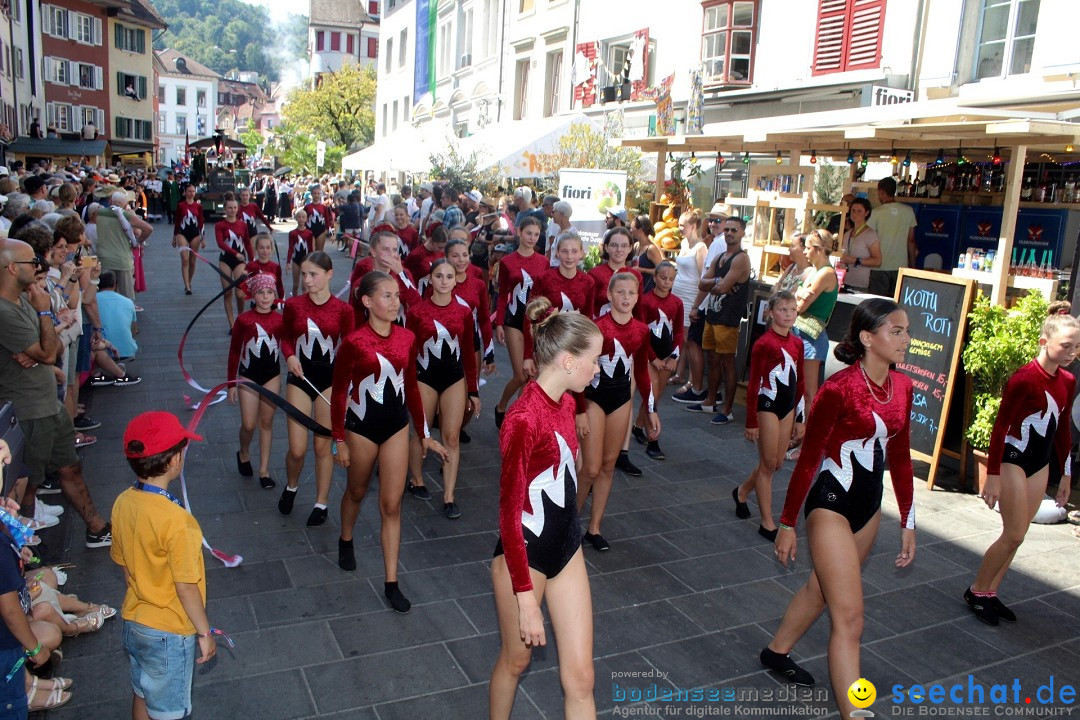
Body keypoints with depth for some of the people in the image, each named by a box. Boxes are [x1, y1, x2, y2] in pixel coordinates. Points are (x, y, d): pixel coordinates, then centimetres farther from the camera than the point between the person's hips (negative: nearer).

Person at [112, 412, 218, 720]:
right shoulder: (175, 520, -31)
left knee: (142, 695, 26)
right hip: (168, 633, -6)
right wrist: (205, 632, -9)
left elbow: (126, 568, 4)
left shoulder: (123, 503, -9)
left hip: (134, 622, 7)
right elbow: (185, 587, -22)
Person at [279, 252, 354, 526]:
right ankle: (291, 487, 32)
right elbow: (286, 338, 10)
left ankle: (321, 504, 24)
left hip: (330, 377, -1)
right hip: (300, 376, 1)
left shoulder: (343, 309, -7)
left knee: (323, 446, 7)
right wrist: (290, 356, -11)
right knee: (297, 449, -1)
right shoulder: (293, 304, -3)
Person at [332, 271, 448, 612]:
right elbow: (339, 393, -8)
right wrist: (339, 440, -8)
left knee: (392, 504, 3)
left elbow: (411, 386, 7)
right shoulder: (354, 342, -15)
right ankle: (345, 541, 52)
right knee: (357, 490, 21)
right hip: (362, 426, -3)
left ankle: (391, 583, 10)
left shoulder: (406, 338, -3)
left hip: (396, 425, 3)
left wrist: (424, 434, 10)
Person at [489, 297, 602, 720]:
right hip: (525, 554, -7)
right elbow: (509, 513, -22)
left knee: (580, 676, 9)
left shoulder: (566, 403, 0)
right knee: (516, 659, 18)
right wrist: (526, 599, -20)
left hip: (567, 547, 7)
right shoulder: (524, 418, -25)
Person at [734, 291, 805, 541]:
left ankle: (742, 492, 38)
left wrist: (799, 418, 13)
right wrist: (751, 421, -13)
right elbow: (753, 384, -13)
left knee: (777, 463, 13)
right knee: (768, 464, 1)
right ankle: (767, 523, 10)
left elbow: (799, 383, 12)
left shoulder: (796, 343, 6)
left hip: (787, 407, 7)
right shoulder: (764, 344, -14)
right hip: (768, 405, -7)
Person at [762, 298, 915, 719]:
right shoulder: (839, 389, -19)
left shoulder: (902, 388, 1)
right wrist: (787, 525, -9)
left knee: (822, 589, 24)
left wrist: (907, 522, 13)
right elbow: (808, 459, -14)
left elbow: (900, 457, 11)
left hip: (868, 508, 8)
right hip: (831, 506, -7)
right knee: (849, 617, -4)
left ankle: (777, 652, 46)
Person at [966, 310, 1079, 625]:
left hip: (1040, 464, 7)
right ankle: (977, 591, 12)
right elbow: (1000, 426, -18)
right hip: (1013, 460, -7)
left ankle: (990, 592, 22)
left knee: (1016, 536, 10)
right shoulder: (1024, 379, -18)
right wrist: (993, 475, -19)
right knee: (1013, 535, -5)